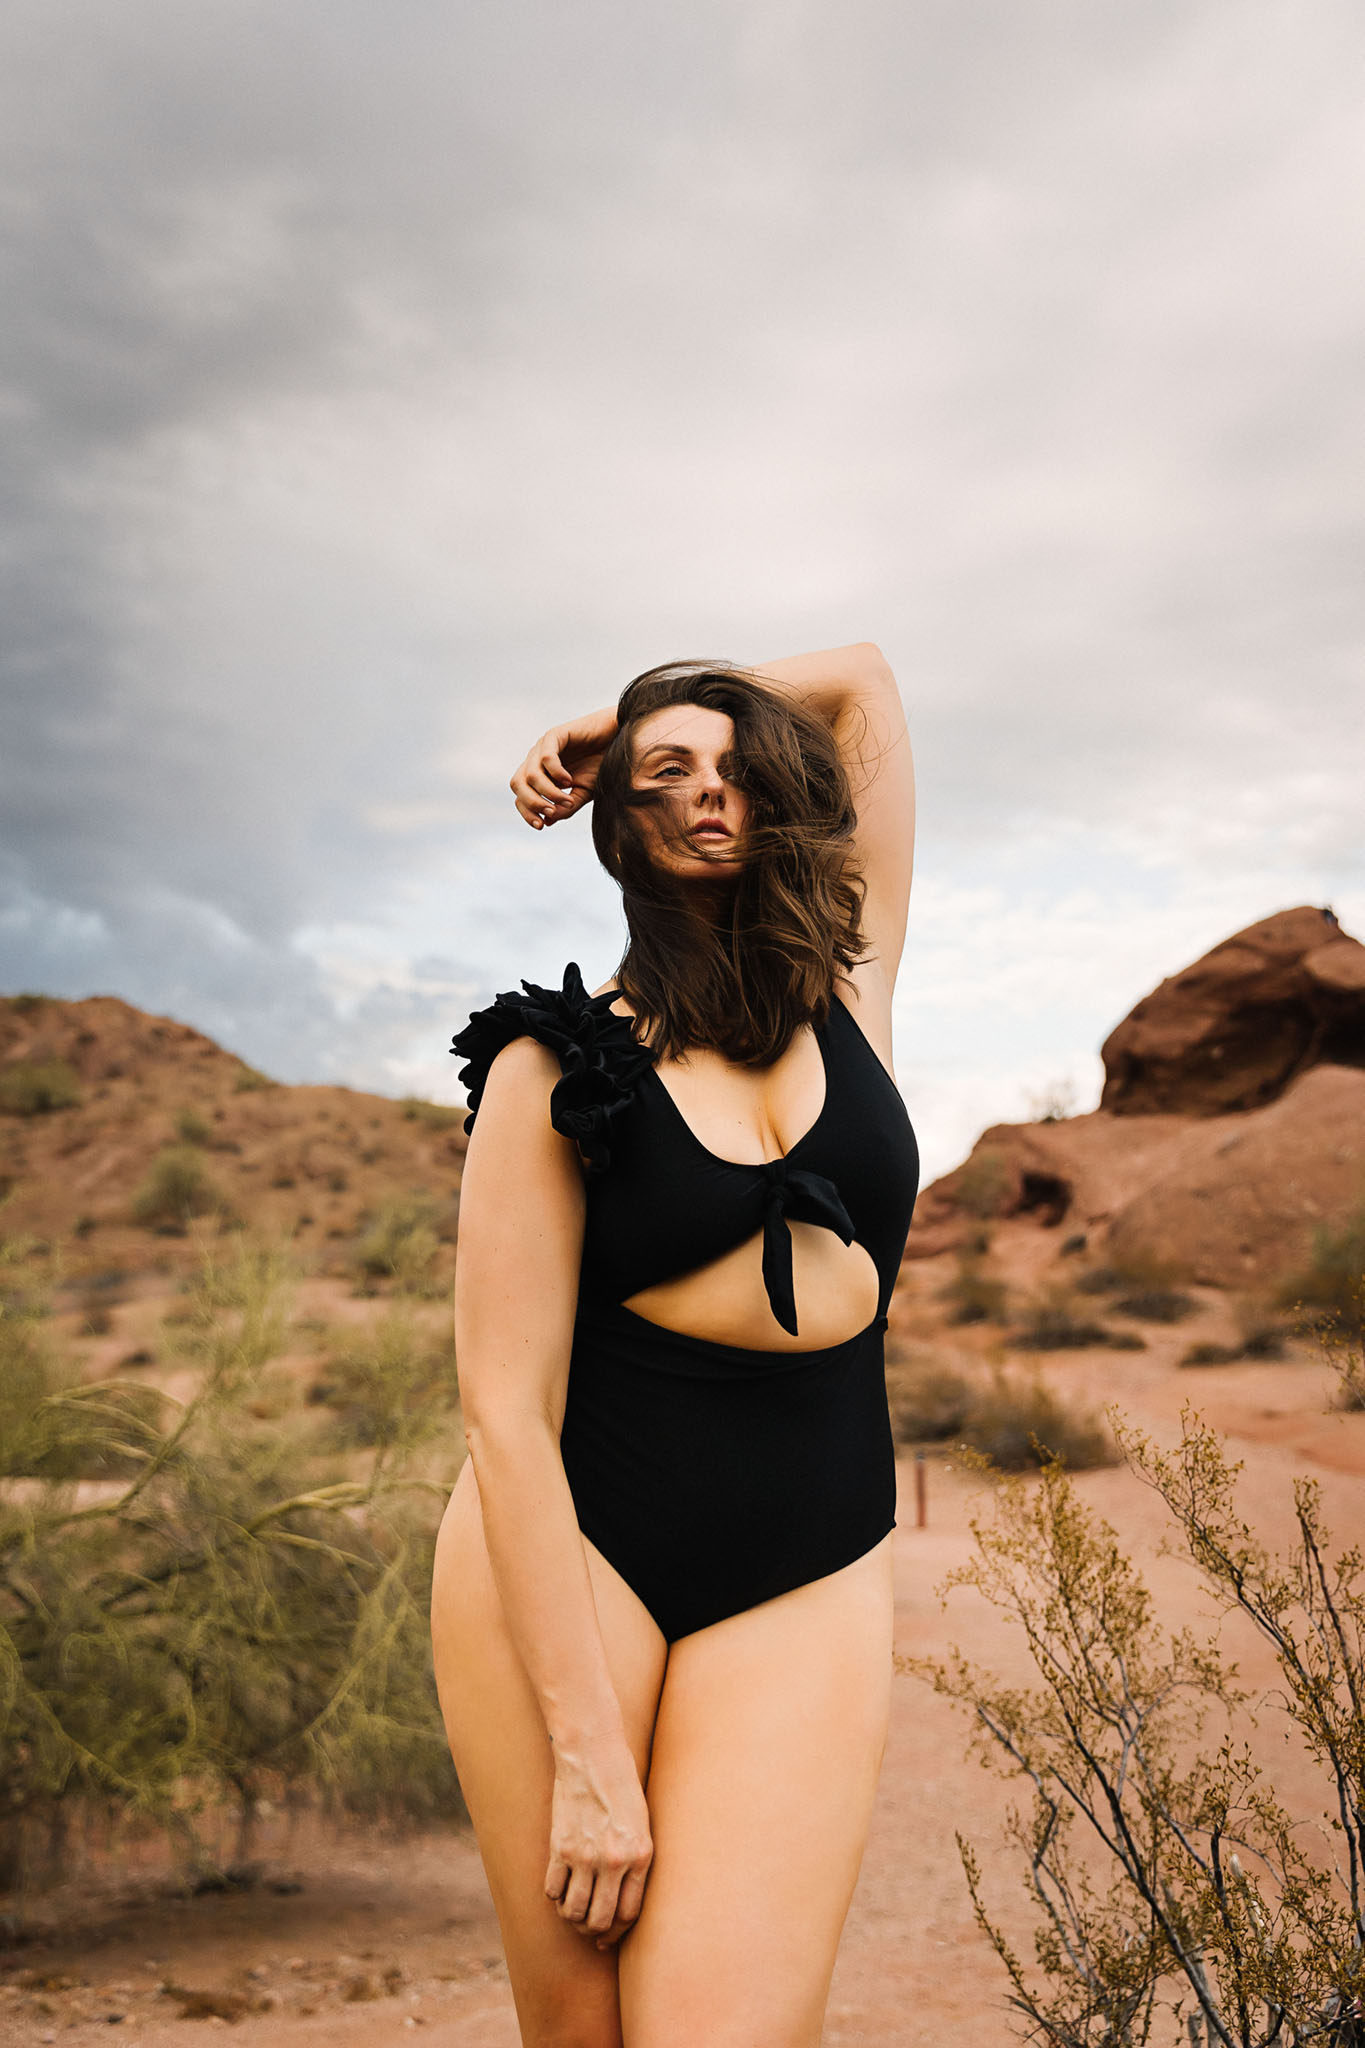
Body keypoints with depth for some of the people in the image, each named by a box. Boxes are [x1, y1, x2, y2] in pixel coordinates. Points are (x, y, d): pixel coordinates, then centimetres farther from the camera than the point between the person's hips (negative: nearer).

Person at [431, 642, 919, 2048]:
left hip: (808, 1580, 2)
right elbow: (506, 1404, -10)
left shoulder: (850, 994, 7)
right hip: (568, 1551, -2)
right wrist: (586, 1749, -15)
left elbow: (863, 682, 15)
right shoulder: (562, 1065, -3)